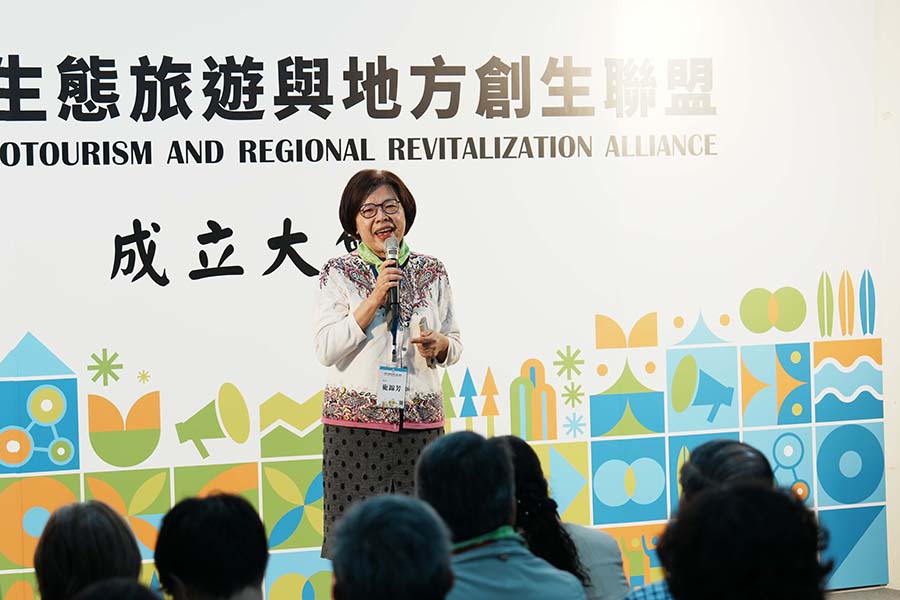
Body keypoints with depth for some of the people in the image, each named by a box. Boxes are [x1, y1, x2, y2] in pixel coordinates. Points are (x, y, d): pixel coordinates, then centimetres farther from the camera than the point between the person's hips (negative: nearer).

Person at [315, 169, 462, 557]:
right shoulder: (339, 273, 3)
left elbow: (454, 347, 17)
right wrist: (374, 299, -13)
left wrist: (439, 345, -6)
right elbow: (326, 350, -6)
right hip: (355, 423, -2)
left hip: (421, 422, 2)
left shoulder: (431, 273, 11)